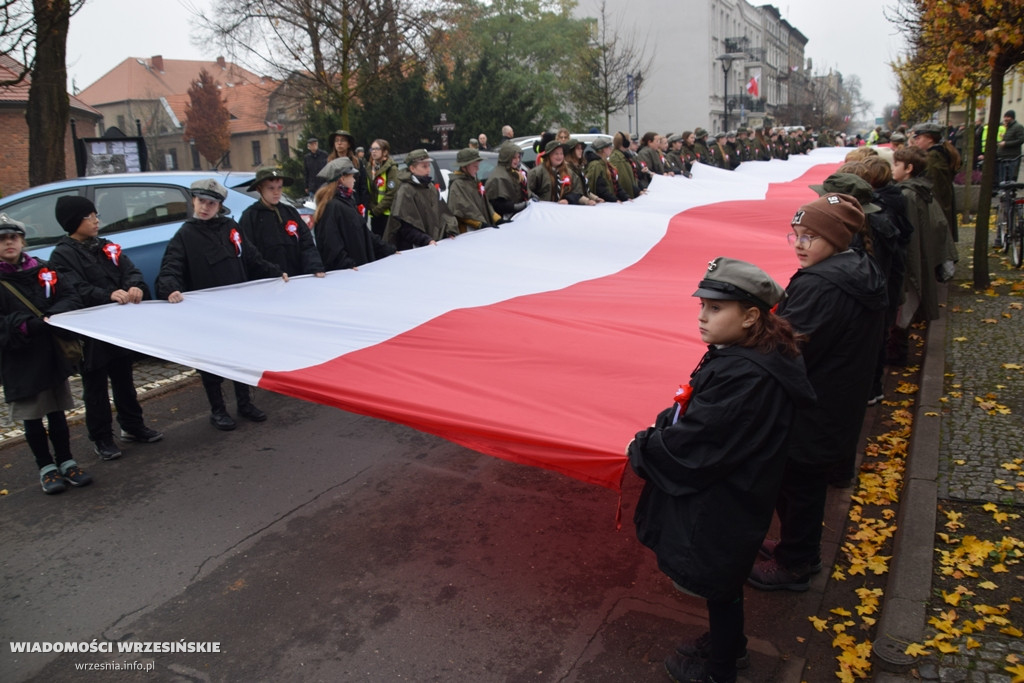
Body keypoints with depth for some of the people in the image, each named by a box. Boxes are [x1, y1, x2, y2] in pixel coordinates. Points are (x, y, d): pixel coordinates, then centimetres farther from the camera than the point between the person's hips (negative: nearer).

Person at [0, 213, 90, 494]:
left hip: (53, 354, 3)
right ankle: (46, 467, 21)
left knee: (57, 412, 12)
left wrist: (52, 316, -20)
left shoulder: (43, 269, 3)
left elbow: (71, 297, -4)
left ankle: (66, 462, 25)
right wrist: (29, 325, -27)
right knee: (32, 418, 7)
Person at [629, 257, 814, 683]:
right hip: (728, 496, 9)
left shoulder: (743, 379, -33)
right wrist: (657, 436, -5)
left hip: (719, 510, -9)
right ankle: (728, 644, 53)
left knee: (718, 585, 15)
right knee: (723, 585, 28)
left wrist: (641, 451, -13)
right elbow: (695, 414, 6)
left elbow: (691, 447, -29)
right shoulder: (750, 357, -3)